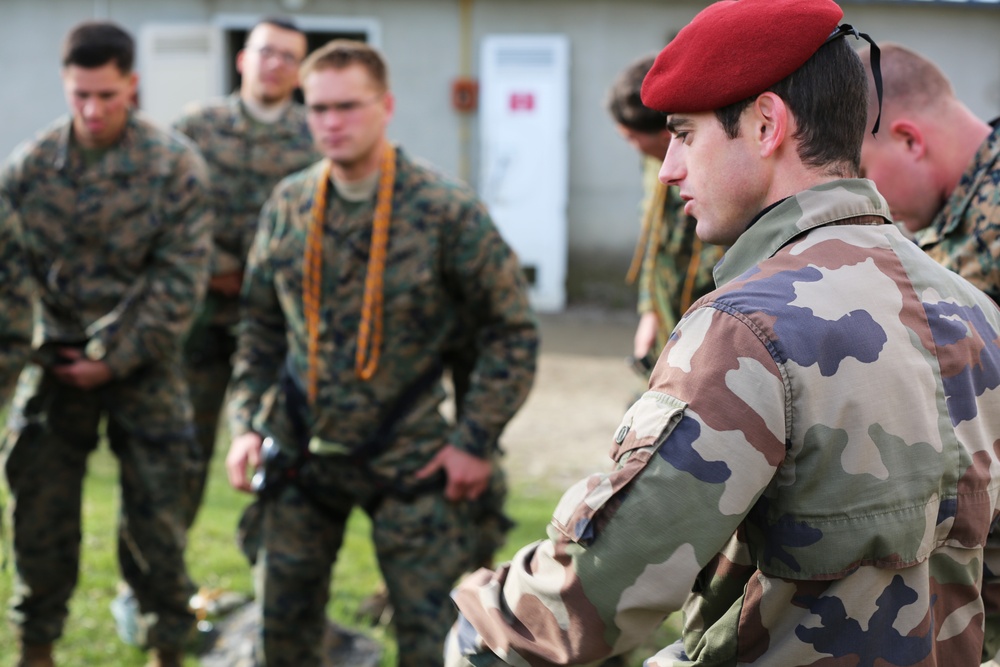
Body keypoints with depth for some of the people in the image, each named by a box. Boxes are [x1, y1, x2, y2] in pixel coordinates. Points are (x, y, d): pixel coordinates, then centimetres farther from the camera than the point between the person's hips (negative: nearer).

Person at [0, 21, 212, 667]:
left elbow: (181, 280, -10)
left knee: (154, 516, 4)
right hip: (56, 361, 2)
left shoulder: (175, 165, -9)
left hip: (143, 367, -2)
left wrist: (114, 358, -11)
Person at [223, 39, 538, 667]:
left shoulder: (447, 210, -11)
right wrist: (247, 424, 3)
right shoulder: (288, 207, 2)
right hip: (300, 451, 4)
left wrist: (476, 442, -10)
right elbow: (261, 327, 12)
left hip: (409, 459, -4)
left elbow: (513, 329, -6)